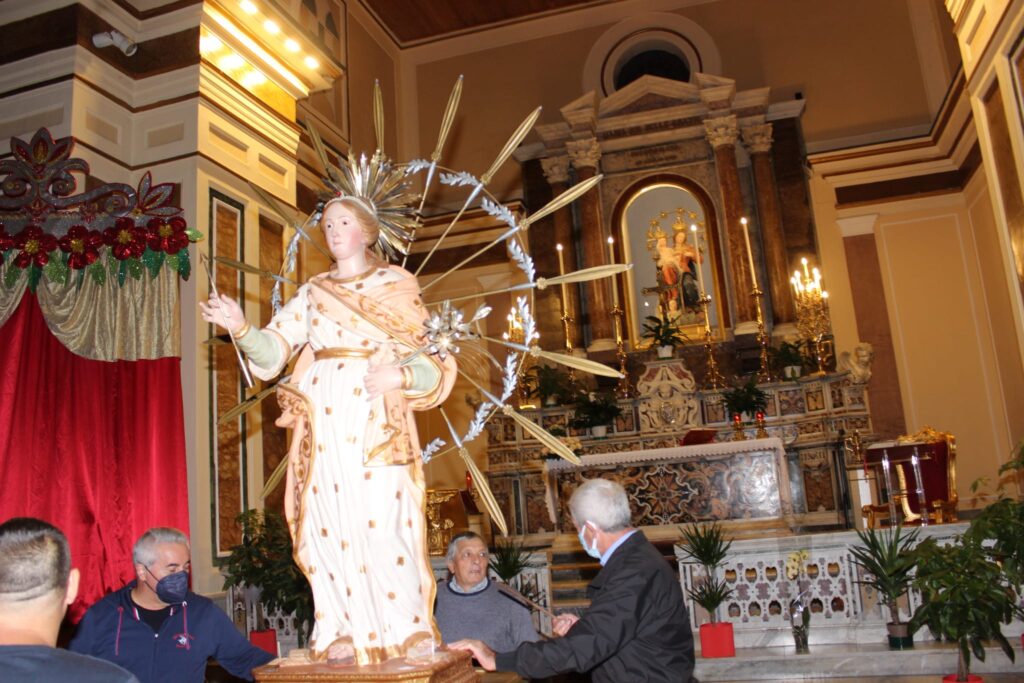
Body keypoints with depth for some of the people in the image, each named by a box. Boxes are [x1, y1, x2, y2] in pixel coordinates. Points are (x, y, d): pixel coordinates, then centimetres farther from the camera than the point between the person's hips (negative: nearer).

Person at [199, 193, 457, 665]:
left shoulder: (398, 285, 10)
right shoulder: (311, 293, 17)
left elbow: (430, 361, 4)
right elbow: (272, 352, 7)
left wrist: (400, 376, -15)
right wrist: (240, 328, -10)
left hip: (378, 420, -3)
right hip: (324, 419, 3)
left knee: (382, 522, -9)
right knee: (330, 525, 1)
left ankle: (402, 636, 3)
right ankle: (345, 636, 11)